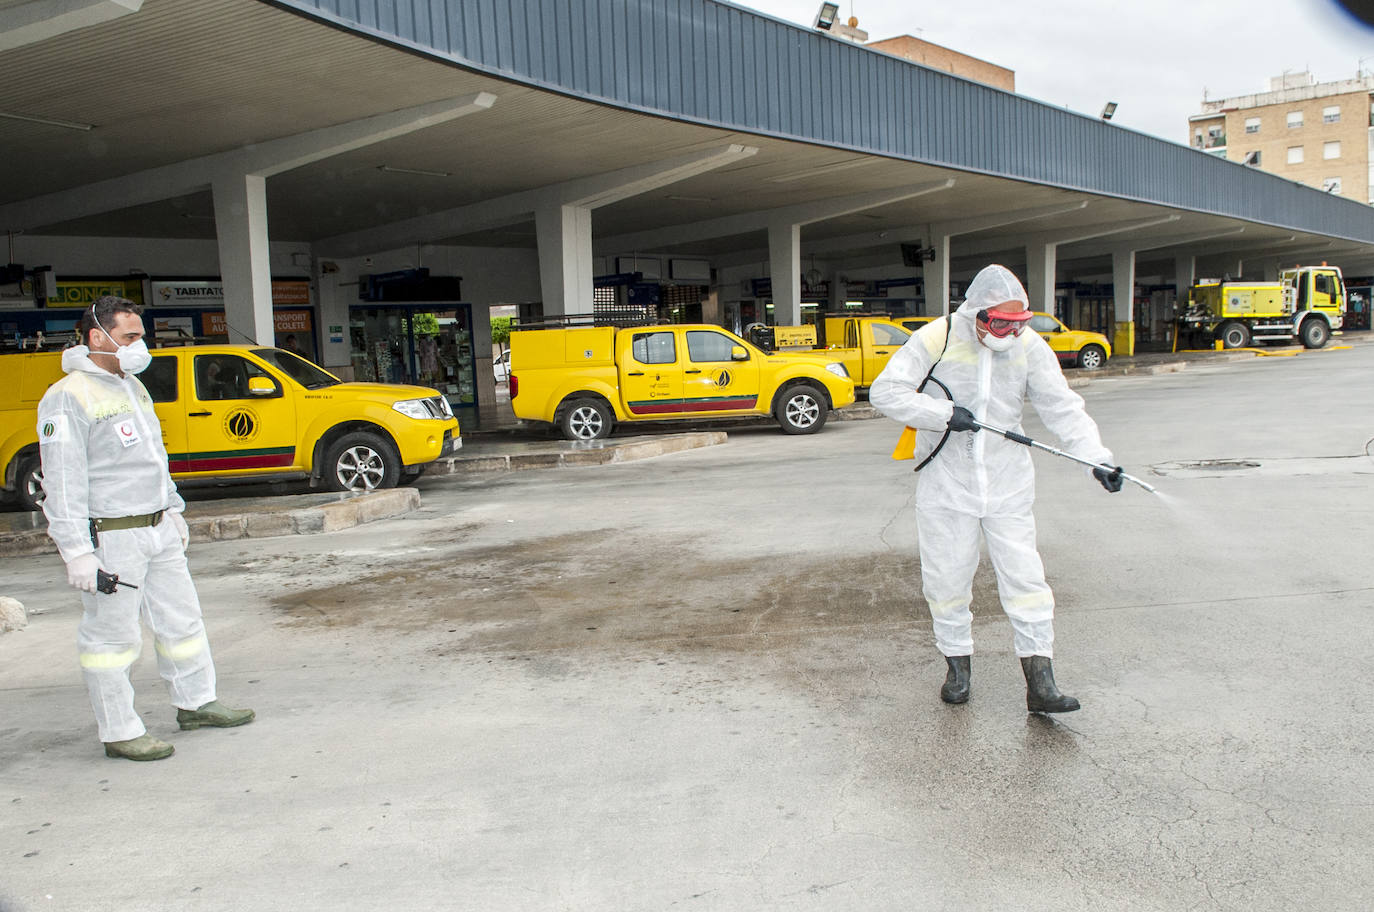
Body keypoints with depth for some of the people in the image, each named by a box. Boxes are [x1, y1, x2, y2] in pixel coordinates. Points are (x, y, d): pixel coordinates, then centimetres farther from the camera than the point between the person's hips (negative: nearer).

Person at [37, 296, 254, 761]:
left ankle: (196, 703, 30)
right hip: (111, 538, -9)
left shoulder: (132, 386, 14)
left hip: (158, 530, 9)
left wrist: (173, 509, 25)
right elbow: (63, 481, -18)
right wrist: (77, 550, -21)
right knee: (112, 636, 2)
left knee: (181, 618, 15)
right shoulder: (69, 398, -14)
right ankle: (119, 732, 14)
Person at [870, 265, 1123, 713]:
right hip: (946, 481, -1)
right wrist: (943, 413, -21)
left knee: (1025, 577, -2)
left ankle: (1040, 682, 5)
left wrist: (1096, 455, -15)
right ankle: (957, 664, 27)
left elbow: (1062, 407, -2)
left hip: (1008, 484, 2)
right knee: (947, 578, 7)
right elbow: (885, 391, -11)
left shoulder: (1030, 347, -2)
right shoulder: (936, 339, -10)